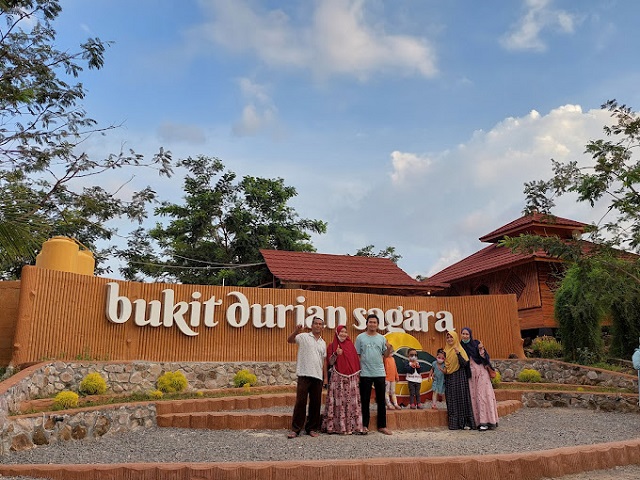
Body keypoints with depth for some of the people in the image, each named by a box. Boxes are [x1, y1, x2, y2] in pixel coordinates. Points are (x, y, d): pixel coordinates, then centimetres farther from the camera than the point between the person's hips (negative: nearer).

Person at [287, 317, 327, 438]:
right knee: (300, 402, -4)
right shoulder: (304, 336, 2)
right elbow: (290, 340, -13)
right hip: (304, 375, -5)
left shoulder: (323, 343, 17)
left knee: (315, 403, 7)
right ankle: (295, 429, 5)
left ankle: (311, 428, 18)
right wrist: (296, 331, -33)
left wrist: (325, 377, 13)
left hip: (318, 377, 5)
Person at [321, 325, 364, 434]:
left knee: (351, 401, 1)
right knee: (338, 402, -5)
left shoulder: (350, 345, 12)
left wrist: (358, 374, 9)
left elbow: (356, 360, 13)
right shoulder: (332, 346, 5)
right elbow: (330, 362, 1)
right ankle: (338, 426, 1)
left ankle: (352, 426, 7)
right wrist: (336, 354, -16)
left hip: (351, 378, 3)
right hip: (337, 378, -2)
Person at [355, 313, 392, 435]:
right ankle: (365, 425, 15)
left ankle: (382, 426, 17)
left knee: (381, 401, 8)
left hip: (380, 373, 2)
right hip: (365, 374, -2)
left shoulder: (382, 338, 8)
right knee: (365, 400, 6)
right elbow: (357, 355, 0)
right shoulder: (360, 337, 1)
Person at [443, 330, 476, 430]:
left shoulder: (460, 349, -2)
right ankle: (454, 423, 6)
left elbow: (465, 364, -13)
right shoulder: (446, 351, 12)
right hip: (449, 379, 4)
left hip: (459, 378, -4)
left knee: (461, 399, -6)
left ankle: (465, 423, -1)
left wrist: (458, 354, -25)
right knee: (451, 401, 3)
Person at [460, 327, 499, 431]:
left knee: (482, 395, -7)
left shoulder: (476, 344, -1)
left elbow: (485, 358, -5)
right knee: (473, 396, 1)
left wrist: (481, 350, -21)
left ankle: (485, 421, -7)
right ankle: (478, 421, 3)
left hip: (481, 373, -3)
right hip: (470, 375, 3)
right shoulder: (460, 347, 8)